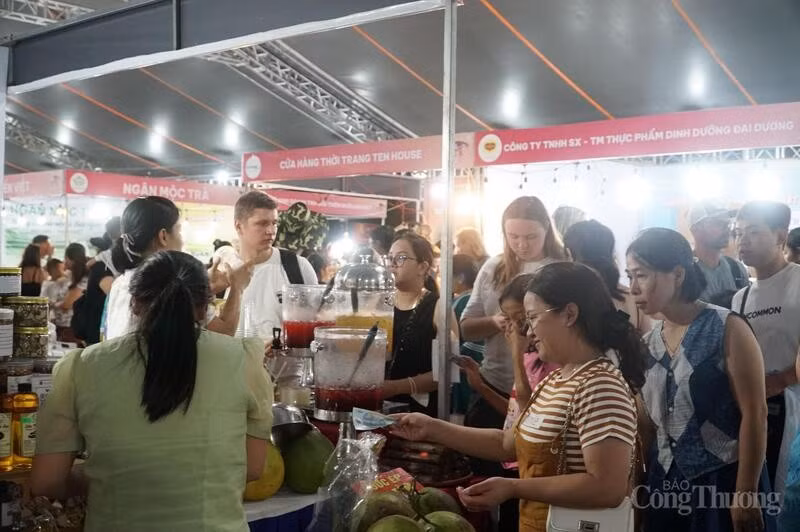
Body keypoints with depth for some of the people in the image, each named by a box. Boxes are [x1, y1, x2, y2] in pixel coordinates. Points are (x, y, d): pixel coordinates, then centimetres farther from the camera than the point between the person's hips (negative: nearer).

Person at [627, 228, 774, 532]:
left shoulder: (727, 329, -13)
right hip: (666, 482, 6)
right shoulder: (650, 341, 5)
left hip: (723, 482, -5)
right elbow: (651, 418, 10)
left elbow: (754, 414, -15)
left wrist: (745, 495, -16)